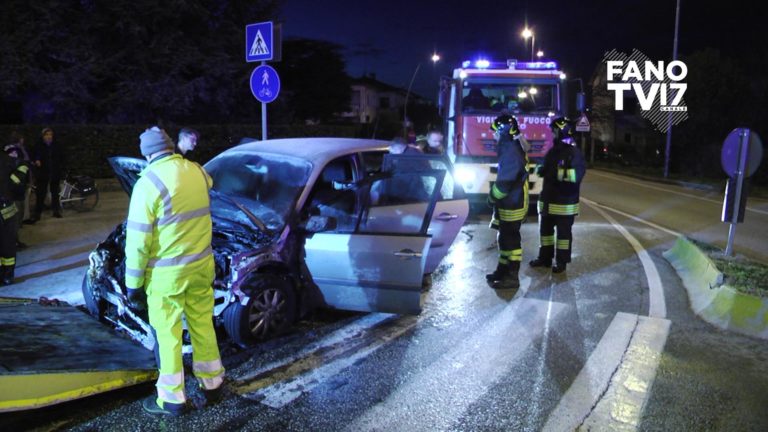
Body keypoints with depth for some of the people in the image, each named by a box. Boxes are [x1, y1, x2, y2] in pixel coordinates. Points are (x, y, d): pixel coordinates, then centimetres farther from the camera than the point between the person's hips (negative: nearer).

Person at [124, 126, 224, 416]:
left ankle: (172, 398, 18)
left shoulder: (149, 182, -15)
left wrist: (133, 282, -6)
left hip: (167, 272, -5)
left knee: (168, 333, 7)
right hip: (201, 264, 6)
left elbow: (138, 239, -15)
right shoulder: (197, 171, 2)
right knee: (203, 324, 17)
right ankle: (212, 384, 30)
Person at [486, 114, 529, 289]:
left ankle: (512, 277, 5)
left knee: (511, 240, -3)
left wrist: (492, 198, -10)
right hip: (509, 203, 10)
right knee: (505, 239, 18)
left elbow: (504, 182, -24)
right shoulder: (511, 149, 12)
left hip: (512, 206, -10)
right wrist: (495, 196, 16)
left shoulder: (511, 152, -21)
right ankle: (503, 270, 29)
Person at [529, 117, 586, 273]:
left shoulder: (574, 152, -12)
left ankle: (561, 261, 13)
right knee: (545, 230, 15)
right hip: (548, 199, 8)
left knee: (563, 232, 3)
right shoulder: (553, 151, 13)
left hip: (564, 202, -8)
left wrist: (560, 173, -28)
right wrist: (542, 170, 7)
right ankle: (544, 257, 27)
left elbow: (578, 174, -23)